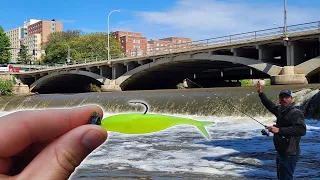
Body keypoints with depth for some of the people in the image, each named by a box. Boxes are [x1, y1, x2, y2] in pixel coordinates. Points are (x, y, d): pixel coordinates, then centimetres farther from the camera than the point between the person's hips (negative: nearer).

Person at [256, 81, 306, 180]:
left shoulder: (296, 113, -20)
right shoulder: (281, 110, 7)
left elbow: (301, 130, -35)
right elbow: (270, 105, 27)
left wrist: (279, 130, -39)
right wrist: (261, 93, 24)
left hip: (289, 154, -10)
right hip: (281, 152, 10)